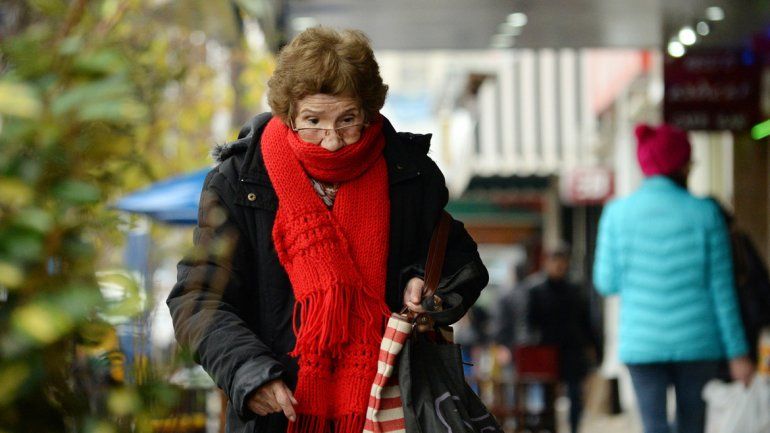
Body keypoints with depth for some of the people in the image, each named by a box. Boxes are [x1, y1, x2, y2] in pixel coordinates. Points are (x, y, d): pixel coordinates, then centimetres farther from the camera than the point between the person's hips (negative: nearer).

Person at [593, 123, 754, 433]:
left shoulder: (617, 213, -1)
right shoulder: (704, 213, -4)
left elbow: (606, 283, 2)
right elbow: (722, 288, -3)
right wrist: (737, 352, 2)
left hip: (642, 342, 0)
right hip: (696, 339, 0)